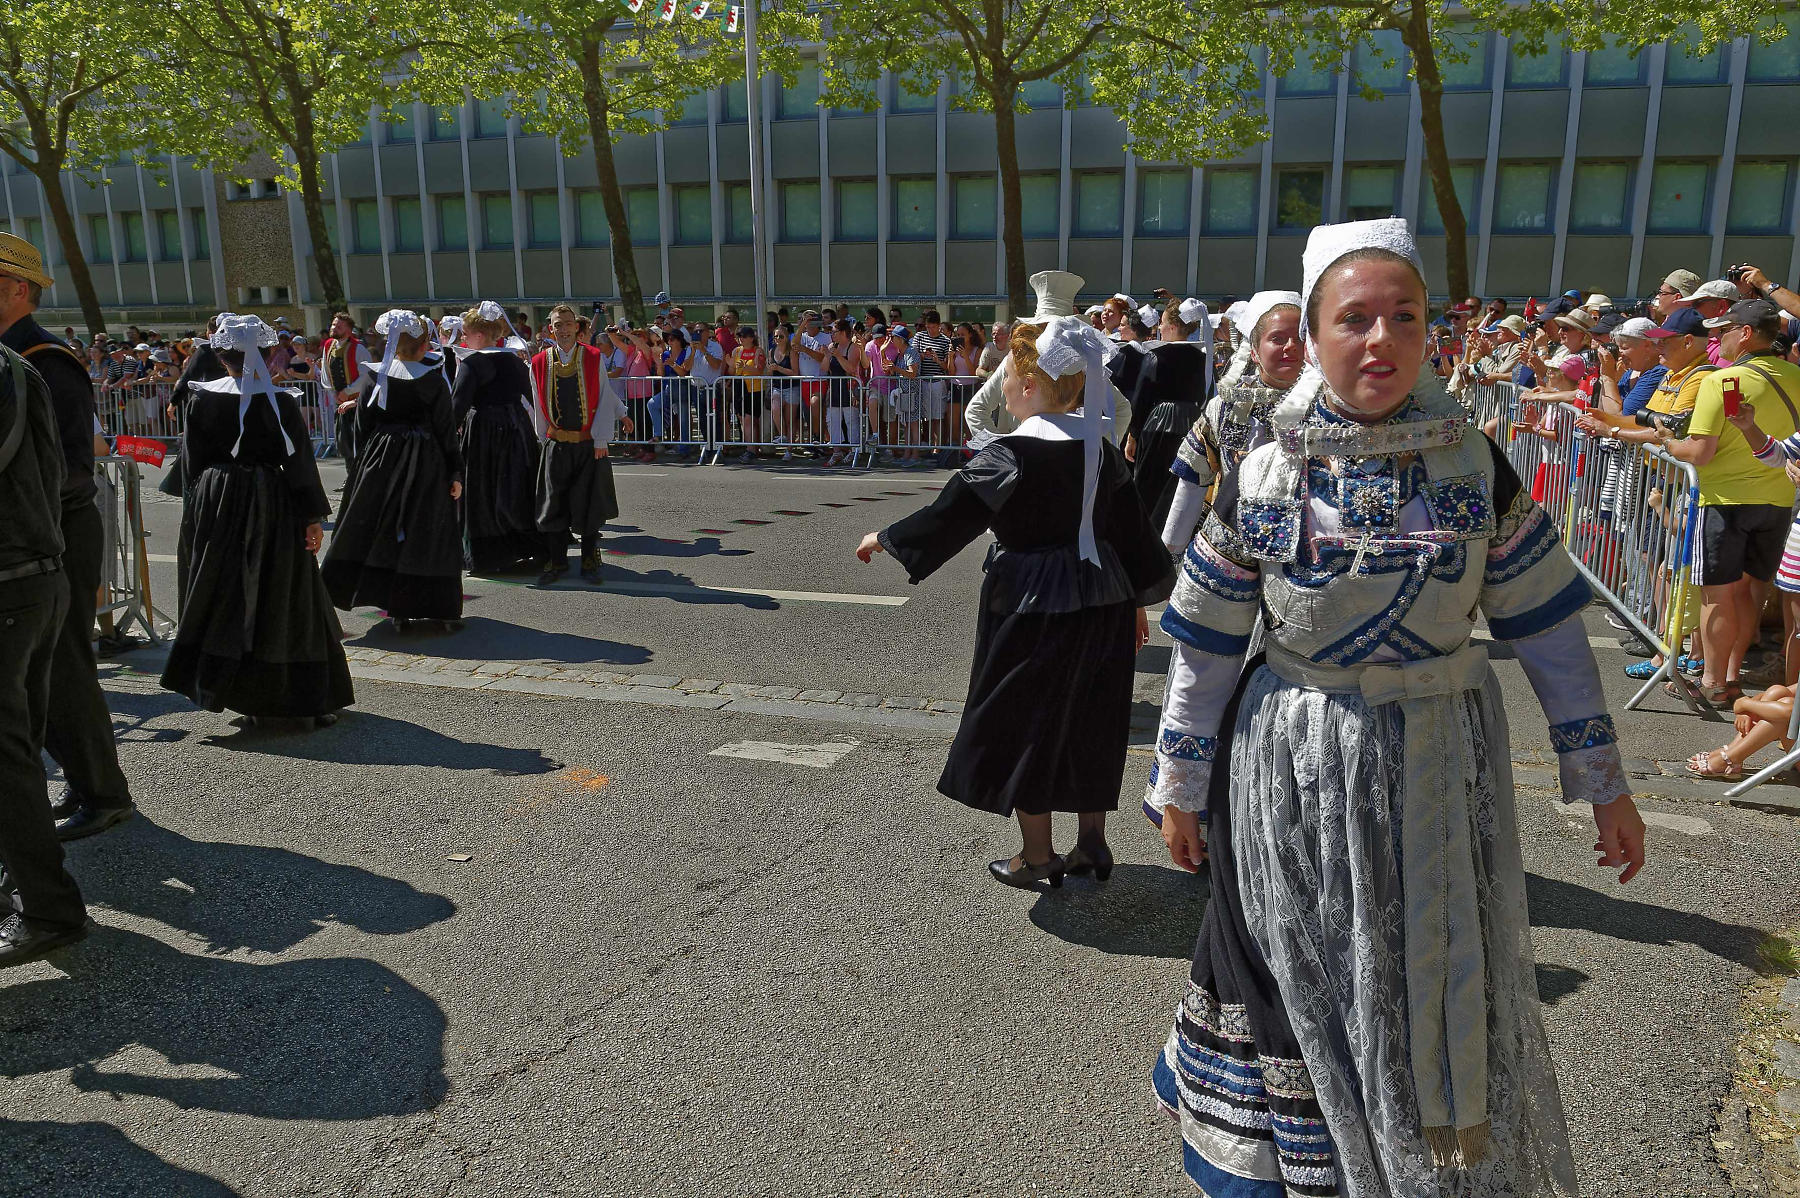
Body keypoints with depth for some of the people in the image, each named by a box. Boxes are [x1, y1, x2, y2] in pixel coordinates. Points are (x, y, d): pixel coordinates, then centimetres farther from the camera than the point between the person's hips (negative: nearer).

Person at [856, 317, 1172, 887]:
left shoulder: (1010, 454, -18)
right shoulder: (1101, 449, 3)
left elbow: (951, 514, -14)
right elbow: (1130, 526, 9)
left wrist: (886, 539, 0)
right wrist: (1136, 599, 20)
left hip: (1034, 604, -7)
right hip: (1102, 601, 7)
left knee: (1025, 721, 7)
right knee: (1088, 719, 17)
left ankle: (1036, 855, 17)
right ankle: (1092, 842, 27)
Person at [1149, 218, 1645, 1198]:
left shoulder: (1474, 465, -5)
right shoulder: (1263, 475, -8)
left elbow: (1550, 631, 1)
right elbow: (1208, 649, -2)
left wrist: (1602, 781, 4)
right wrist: (1182, 789, 3)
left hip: (1440, 774, 1)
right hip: (1296, 779, -1)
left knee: (1441, 990, 15)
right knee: (1311, 997, 14)